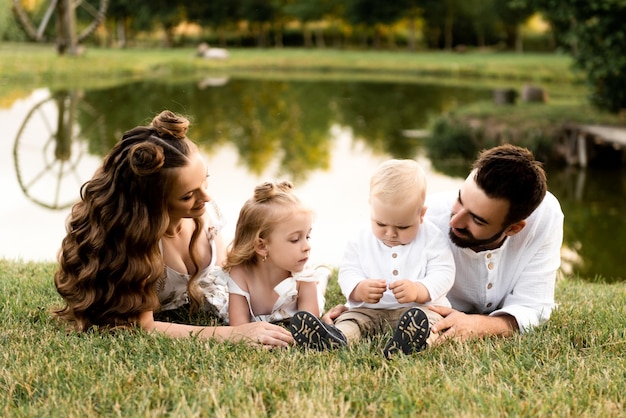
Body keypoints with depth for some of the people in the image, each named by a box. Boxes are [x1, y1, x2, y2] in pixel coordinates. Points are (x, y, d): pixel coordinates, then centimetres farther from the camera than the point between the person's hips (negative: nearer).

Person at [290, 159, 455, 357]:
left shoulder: (433, 239, -1)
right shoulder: (361, 241, 7)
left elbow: (443, 274, -7)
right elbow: (348, 272, 4)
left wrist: (418, 290, -28)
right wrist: (359, 289, -22)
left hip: (421, 307, -3)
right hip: (369, 311, 3)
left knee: (430, 317, -33)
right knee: (350, 318, -22)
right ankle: (337, 337, -56)